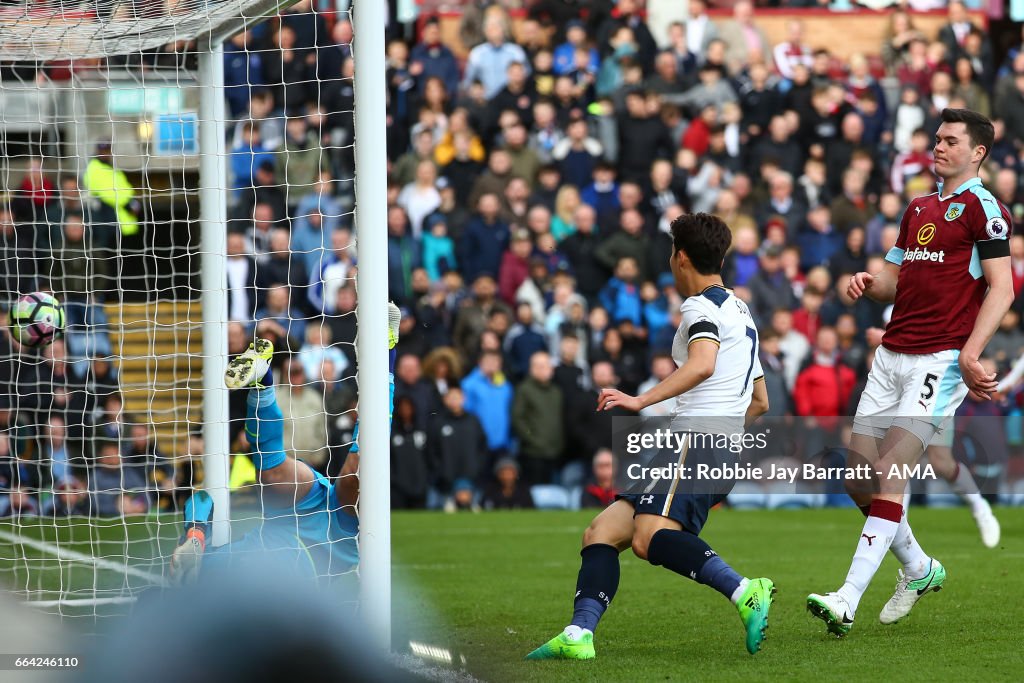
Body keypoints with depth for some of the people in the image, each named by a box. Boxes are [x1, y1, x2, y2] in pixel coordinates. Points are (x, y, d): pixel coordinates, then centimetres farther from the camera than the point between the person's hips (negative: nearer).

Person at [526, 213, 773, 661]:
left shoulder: (702, 305, -2)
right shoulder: (740, 313, 28)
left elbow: (702, 364, -24)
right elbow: (759, 401, 35)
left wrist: (642, 401, -28)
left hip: (695, 441, -10)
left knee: (651, 538, -31)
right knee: (601, 534, 5)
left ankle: (745, 593, -40)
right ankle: (579, 635, -11)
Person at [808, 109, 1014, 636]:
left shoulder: (982, 207, -4)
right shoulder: (918, 208, 20)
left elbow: (1002, 287, -11)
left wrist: (970, 354, -21)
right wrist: (870, 283, 1)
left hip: (942, 359, -8)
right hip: (892, 354, 8)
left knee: (889, 471, -17)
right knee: (859, 478, 4)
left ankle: (848, 601, -21)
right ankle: (918, 569, 25)